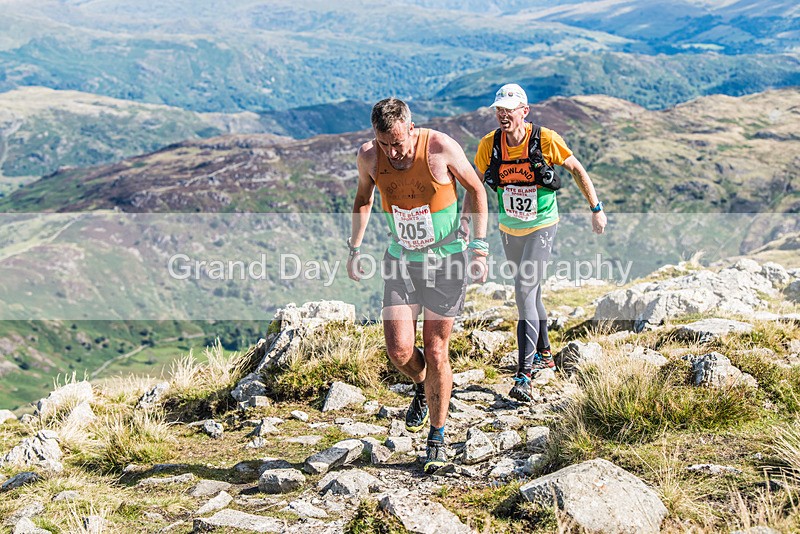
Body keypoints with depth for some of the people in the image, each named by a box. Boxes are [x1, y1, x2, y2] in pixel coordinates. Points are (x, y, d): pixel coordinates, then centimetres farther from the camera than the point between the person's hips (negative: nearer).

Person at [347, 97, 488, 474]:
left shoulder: (441, 147, -19)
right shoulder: (369, 156, -9)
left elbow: (475, 189, -4)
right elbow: (363, 199, 12)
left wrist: (479, 248, -8)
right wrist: (354, 248, 12)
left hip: (447, 258, -3)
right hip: (401, 259, 3)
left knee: (435, 351, 0)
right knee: (399, 350, -9)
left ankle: (437, 436, 19)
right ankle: (422, 387, 28)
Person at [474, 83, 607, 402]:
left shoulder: (545, 140, -18)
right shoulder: (489, 145, -10)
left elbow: (576, 170, -3)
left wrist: (596, 209, 2)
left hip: (541, 227, -4)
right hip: (509, 229, 4)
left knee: (525, 292, -16)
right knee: (530, 293, 17)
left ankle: (524, 373, -14)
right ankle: (543, 355, 37)